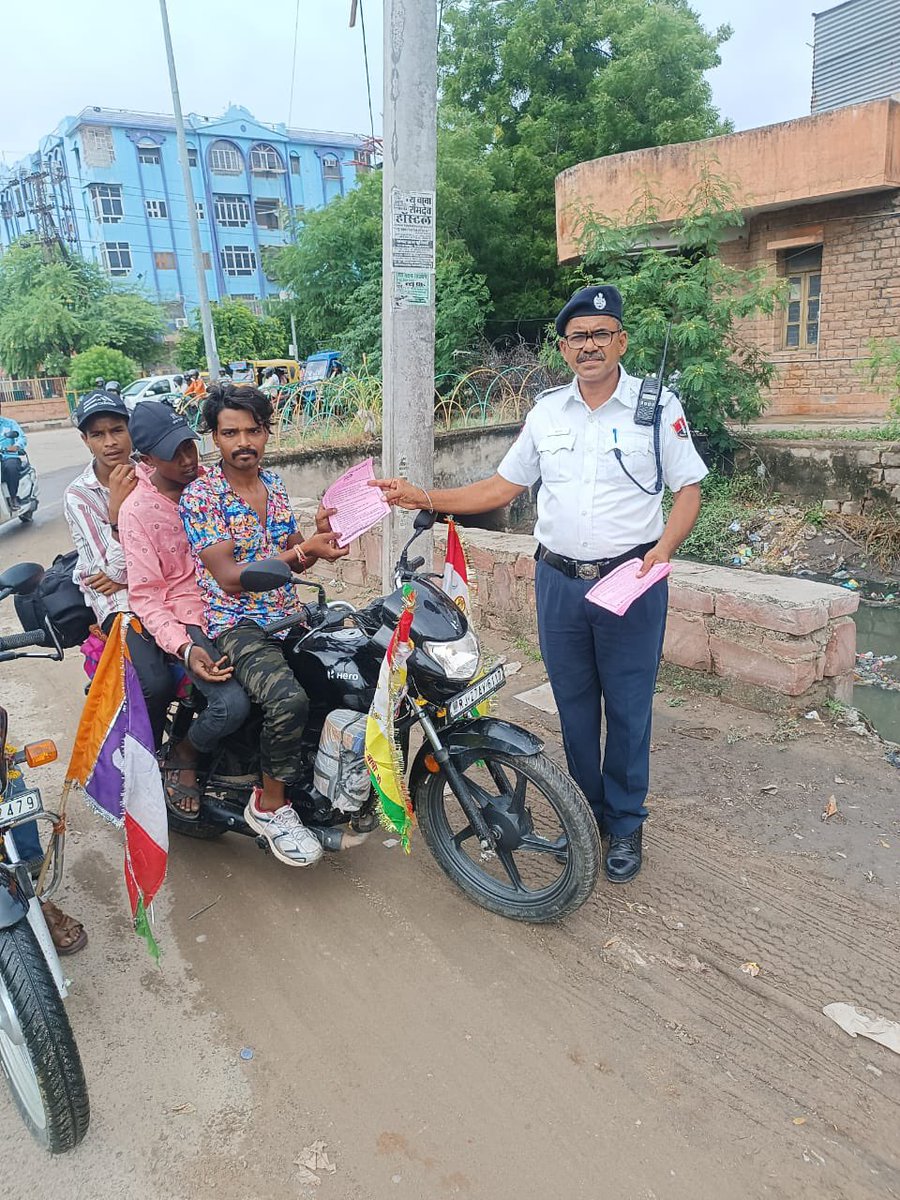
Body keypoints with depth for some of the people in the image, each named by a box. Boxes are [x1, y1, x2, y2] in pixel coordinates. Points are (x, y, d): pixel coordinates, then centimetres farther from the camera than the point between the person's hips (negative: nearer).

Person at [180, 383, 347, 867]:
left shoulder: (275, 486, 12)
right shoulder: (200, 496, -9)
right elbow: (231, 579, -17)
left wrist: (320, 535, -4)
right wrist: (302, 550, -22)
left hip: (288, 617, 7)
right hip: (236, 625, -7)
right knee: (288, 700, -32)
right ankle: (269, 805, -7)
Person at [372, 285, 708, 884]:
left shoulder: (657, 405, -3)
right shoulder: (547, 410, 8)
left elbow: (689, 488, 0)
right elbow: (503, 486, 11)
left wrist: (664, 548, -18)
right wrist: (425, 498, 3)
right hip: (559, 581, 4)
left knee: (627, 709, 6)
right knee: (574, 705, 14)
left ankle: (626, 824, 25)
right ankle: (587, 812, 32)